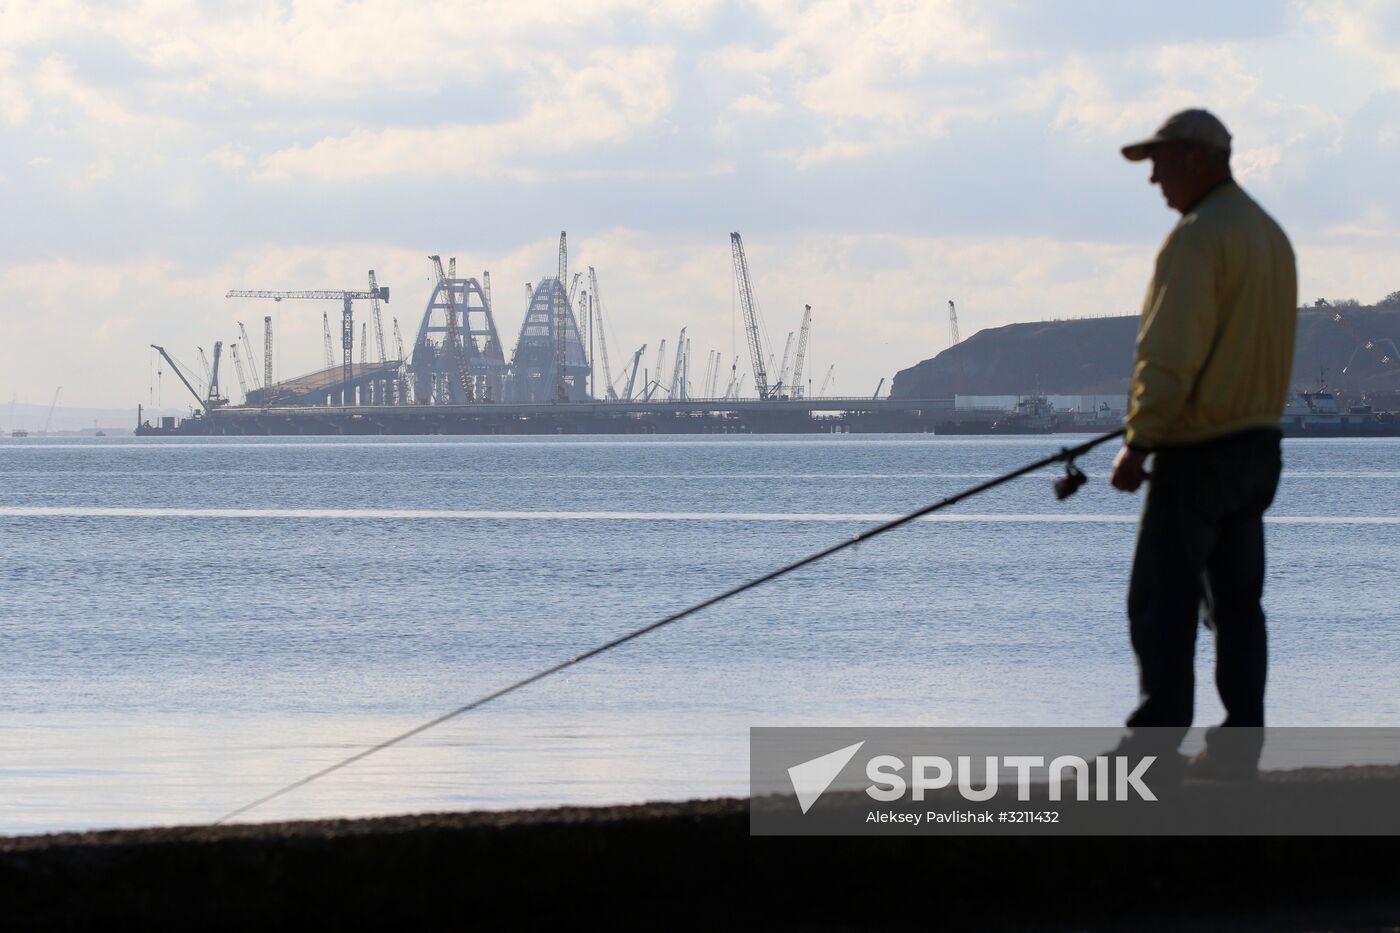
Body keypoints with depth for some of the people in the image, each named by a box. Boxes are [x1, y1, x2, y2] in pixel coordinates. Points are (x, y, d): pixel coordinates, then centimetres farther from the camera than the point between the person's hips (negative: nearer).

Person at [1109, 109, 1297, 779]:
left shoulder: (1197, 239, -15)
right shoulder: (1270, 234, 14)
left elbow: (1170, 354, -21)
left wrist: (1138, 441, -15)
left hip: (1198, 452, -9)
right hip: (1259, 443, 9)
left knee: (1161, 603, -6)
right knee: (1237, 600, 10)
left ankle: (1155, 741, -7)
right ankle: (1238, 745, 9)